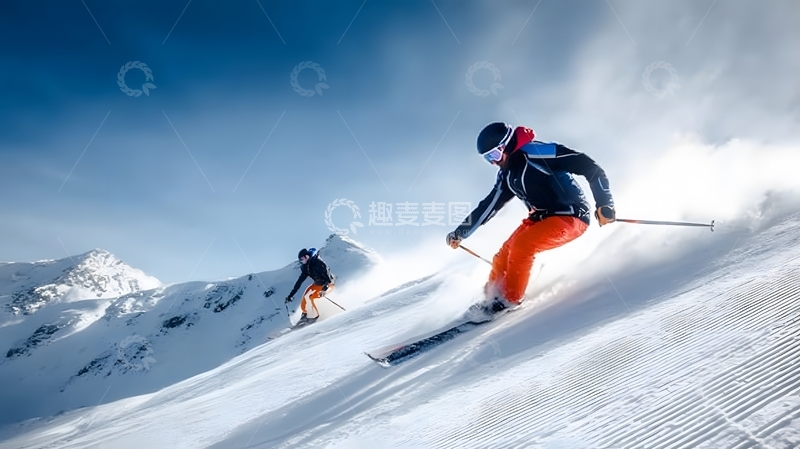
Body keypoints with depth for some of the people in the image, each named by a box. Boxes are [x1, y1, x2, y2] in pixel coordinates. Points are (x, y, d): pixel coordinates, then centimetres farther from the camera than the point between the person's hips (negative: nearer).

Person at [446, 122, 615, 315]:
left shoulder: (536, 153, -19)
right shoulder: (507, 175, 7)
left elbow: (588, 166, -20)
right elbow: (488, 206, 15)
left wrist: (604, 203, -26)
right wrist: (461, 232, 15)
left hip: (571, 216, -8)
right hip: (541, 218, 8)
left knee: (521, 245, -23)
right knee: (505, 253, -1)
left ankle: (510, 300, -9)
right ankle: (491, 297, 15)